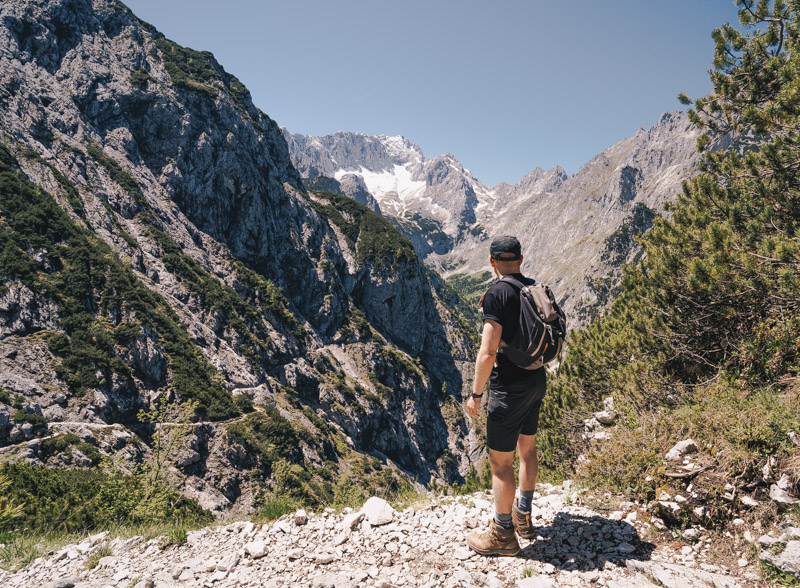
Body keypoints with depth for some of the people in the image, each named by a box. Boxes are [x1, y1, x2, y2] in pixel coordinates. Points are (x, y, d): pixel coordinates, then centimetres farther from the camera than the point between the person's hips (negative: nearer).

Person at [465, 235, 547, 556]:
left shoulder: (497, 294, -20)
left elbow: (488, 353, -25)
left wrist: (475, 394, -15)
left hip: (510, 388, -9)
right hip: (537, 379, 9)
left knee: (500, 460, 3)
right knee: (527, 447, 22)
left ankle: (503, 534, 16)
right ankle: (523, 516, 38)